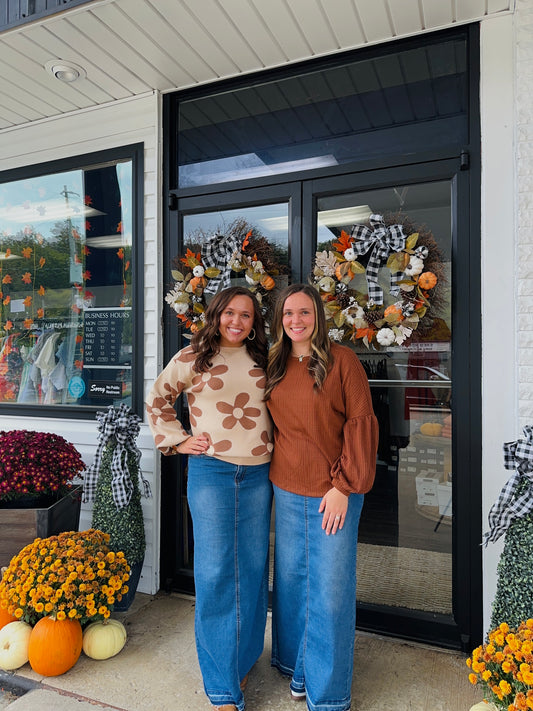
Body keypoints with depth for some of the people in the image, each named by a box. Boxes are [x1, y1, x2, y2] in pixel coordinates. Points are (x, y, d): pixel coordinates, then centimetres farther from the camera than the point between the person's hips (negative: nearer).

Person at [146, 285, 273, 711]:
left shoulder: (261, 361, 10)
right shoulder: (193, 357, 1)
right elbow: (158, 399, 10)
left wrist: (274, 444, 10)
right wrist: (178, 440, 2)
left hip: (258, 474, 4)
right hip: (211, 471, -3)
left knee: (253, 568, 12)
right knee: (215, 572, 1)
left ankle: (244, 660, 35)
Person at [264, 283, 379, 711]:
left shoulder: (341, 359, -9)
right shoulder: (275, 366, 7)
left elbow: (361, 423, -10)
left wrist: (343, 486, -13)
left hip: (334, 492, -4)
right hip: (287, 490, 5)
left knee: (330, 589, 4)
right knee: (290, 578, 16)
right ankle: (298, 666, 41)